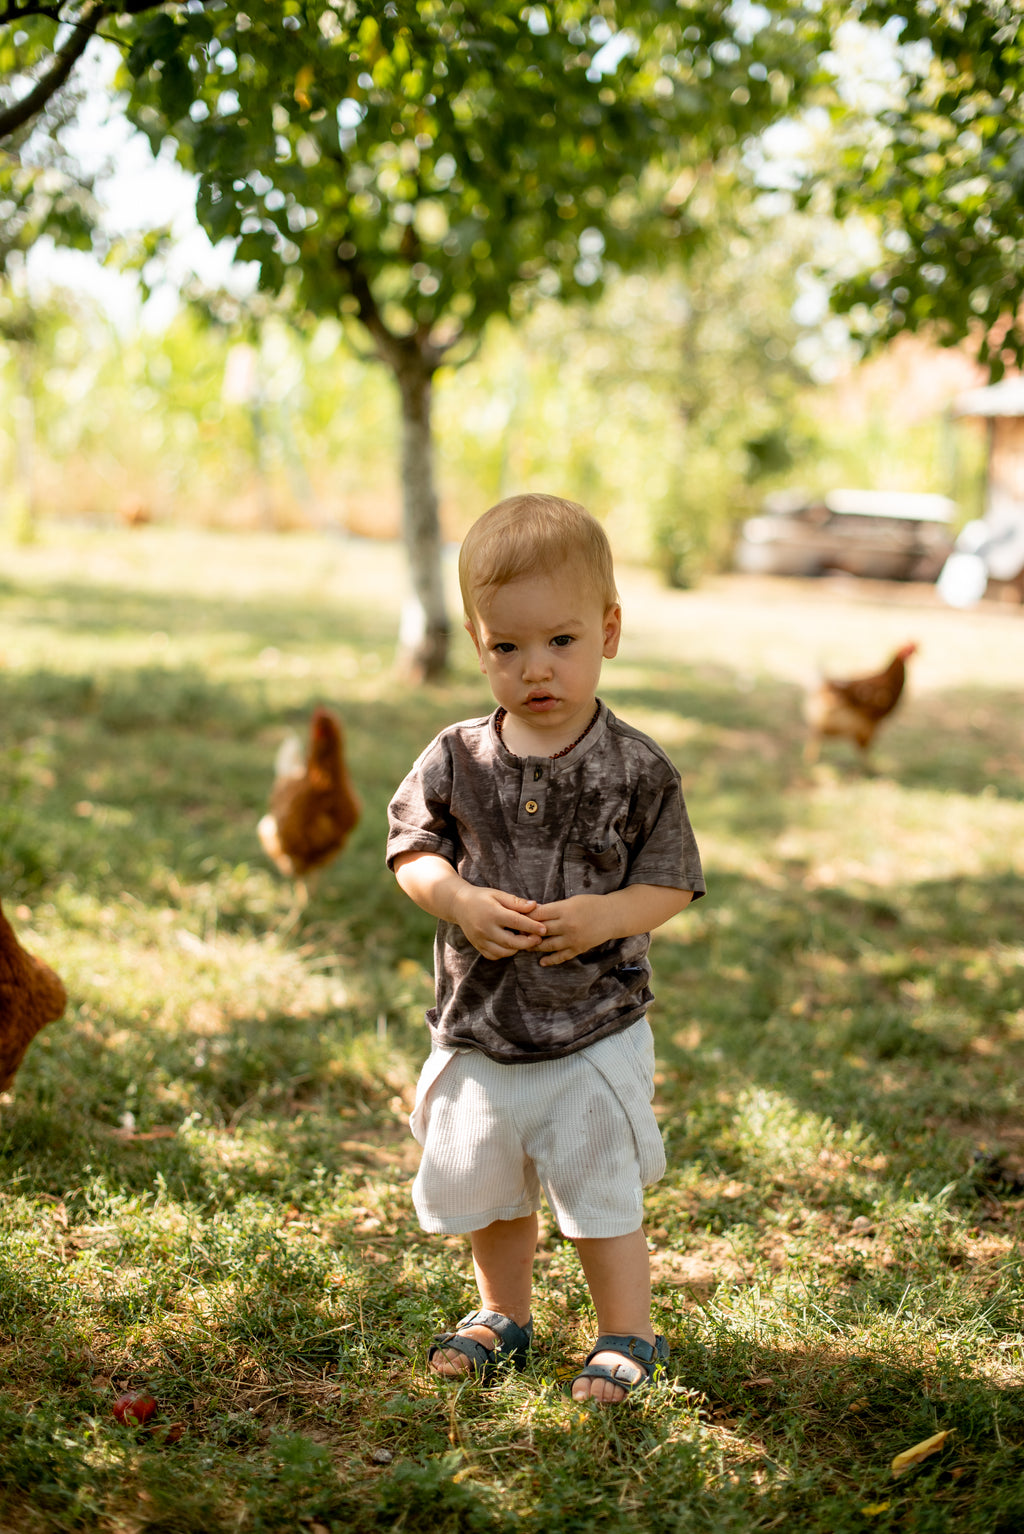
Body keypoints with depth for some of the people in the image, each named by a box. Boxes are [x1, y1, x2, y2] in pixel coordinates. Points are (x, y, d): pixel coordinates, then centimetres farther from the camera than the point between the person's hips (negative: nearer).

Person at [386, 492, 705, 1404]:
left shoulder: (637, 771, -11)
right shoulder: (457, 761, -6)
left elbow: (672, 884, -5)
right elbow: (412, 848, 2)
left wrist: (608, 916, -24)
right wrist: (461, 899, -17)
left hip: (596, 1032, -3)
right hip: (479, 1027, 4)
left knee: (602, 1193, 6)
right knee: (485, 1186, 20)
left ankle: (627, 1337, 29)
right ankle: (504, 1316, 44)